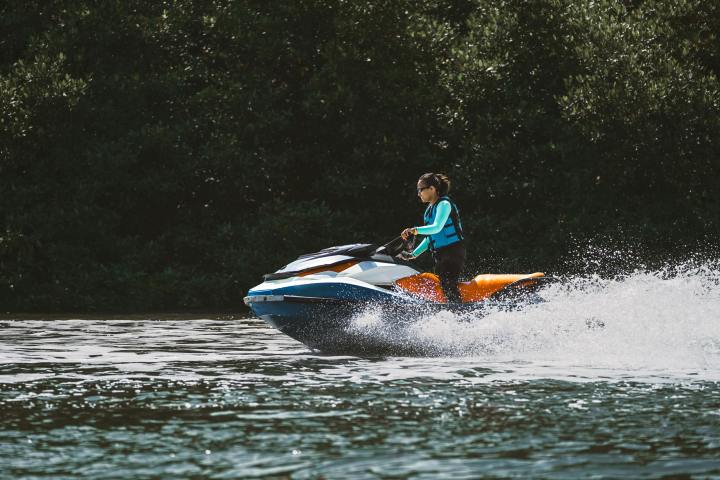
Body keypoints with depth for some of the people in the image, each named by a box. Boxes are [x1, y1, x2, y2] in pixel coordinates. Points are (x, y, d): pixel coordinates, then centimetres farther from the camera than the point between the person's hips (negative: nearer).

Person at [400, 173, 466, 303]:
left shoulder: (444, 204, -10)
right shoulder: (430, 209, 18)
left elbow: (437, 227, -25)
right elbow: (429, 238, 24)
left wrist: (416, 230, -35)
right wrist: (414, 254, 22)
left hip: (453, 252, -9)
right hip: (440, 255, 9)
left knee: (448, 287, -20)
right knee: (440, 287, 3)